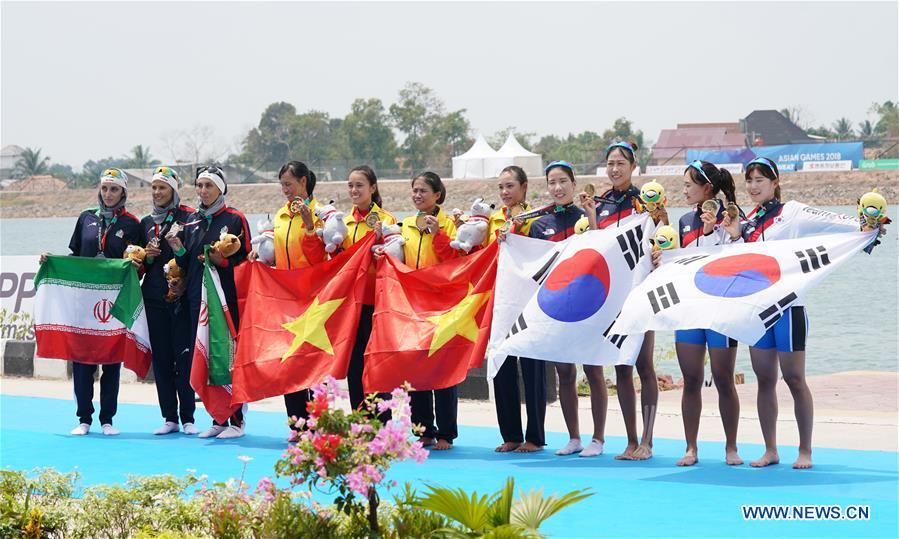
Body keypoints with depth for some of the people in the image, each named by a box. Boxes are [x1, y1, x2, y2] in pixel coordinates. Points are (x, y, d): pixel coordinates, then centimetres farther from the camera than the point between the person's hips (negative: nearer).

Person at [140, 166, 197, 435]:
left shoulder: (187, 218, 0)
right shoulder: (146, 223, 16)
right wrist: (148, 257, 0)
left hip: (181, 296, -5)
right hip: (154, 297, 5)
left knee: (184, 357, -7)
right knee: (161, 357, 4)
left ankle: (188, 418, -2)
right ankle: (170, 418, 10)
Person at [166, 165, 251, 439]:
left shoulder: (235, 219, 0)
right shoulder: (192, 221, 15)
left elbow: (246, 258, -2)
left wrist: (223, 261, -17)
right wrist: (179, 250, 0)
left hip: (226, 298, -5)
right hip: (197, 298, 5)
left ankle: (236, 420, -1)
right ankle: (217, 419, 12)